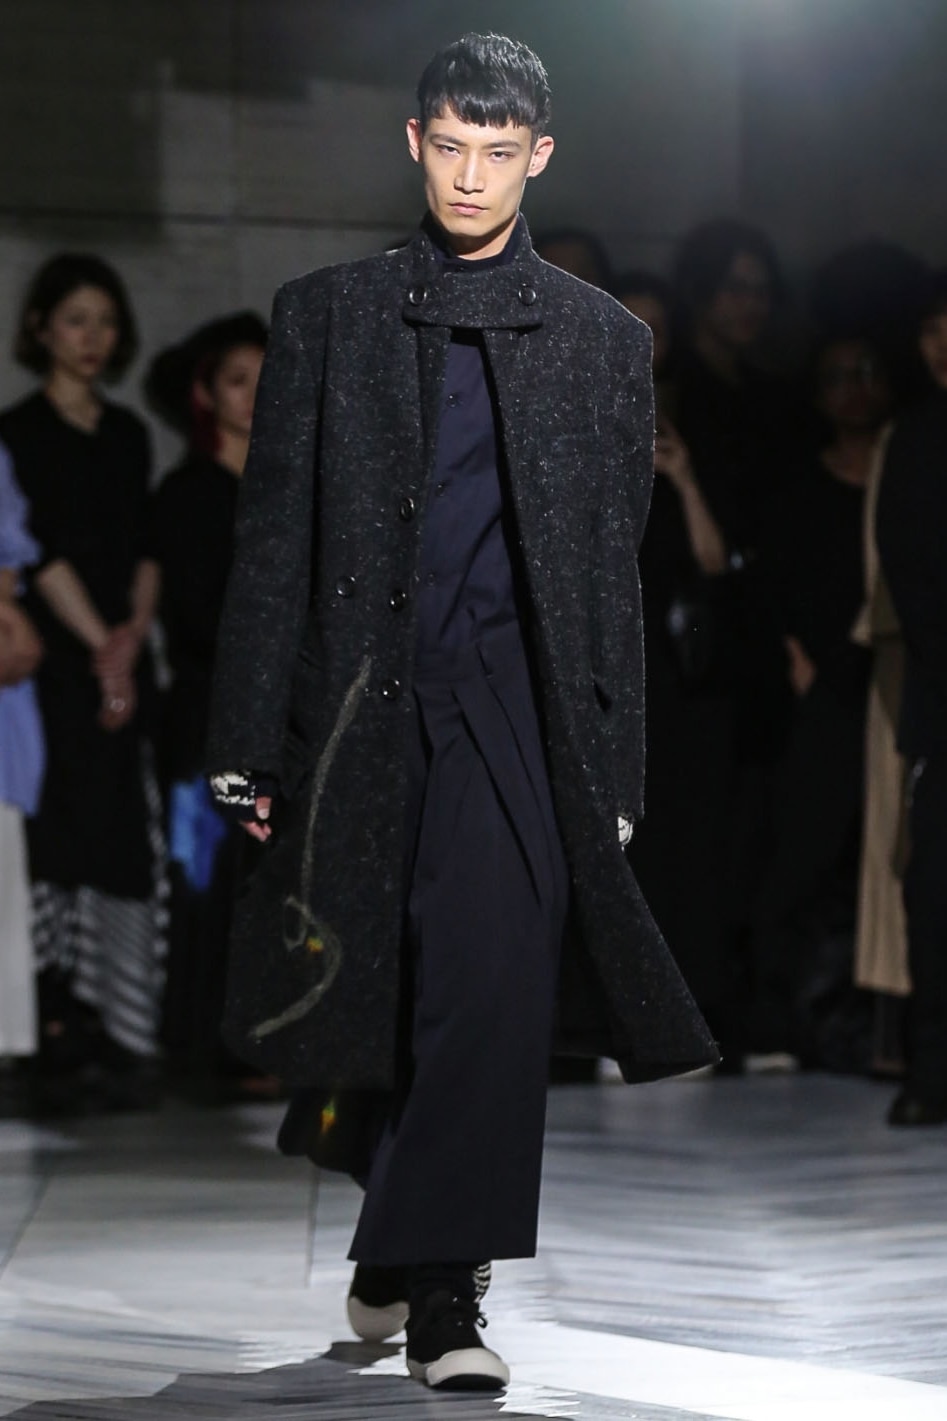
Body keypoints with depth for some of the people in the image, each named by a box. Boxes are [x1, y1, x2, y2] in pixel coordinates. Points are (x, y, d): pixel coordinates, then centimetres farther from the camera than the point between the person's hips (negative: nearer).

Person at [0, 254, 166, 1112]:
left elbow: (143, 548, 11)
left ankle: (113, 1035, 4)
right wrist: (99, 642, -13)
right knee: (73, 838, -9)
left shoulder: (126, 433, 16)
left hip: (119, 657, 5)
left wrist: (134, 632, -5)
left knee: (127, 841, 0)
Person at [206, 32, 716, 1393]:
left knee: (496, 983, -15)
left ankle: (440, 1287, -11)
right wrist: (253, 746, 1)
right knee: (365, 998, 6)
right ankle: (401, 1244, 30)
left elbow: (612, 572, 9)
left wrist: (611, 772, 4)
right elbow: (272, 538, 7)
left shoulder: (604, 341, 9)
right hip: (358, 706, 1)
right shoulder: (326, 316, 9)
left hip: (514, 706, -1)